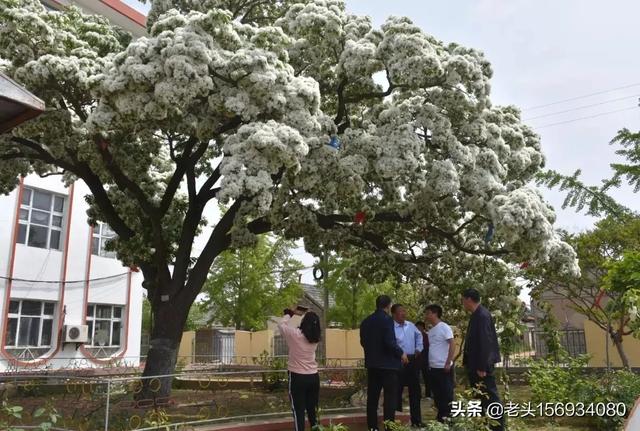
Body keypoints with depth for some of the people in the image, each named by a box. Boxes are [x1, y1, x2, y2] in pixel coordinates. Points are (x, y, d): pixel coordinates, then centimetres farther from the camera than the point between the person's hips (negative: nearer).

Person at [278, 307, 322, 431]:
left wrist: (288, 314, 17)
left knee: (298, 411, 1)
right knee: (313, 409, 15)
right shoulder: (315, 337, 0)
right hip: (313, 377, 5)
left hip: (297, 377, -5)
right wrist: (304, 314, 24)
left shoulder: (295, 334, -14)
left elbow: (281, 324, 2)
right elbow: (312, 322, 21)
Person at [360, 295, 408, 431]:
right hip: (388, 364, -6)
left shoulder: (366, 321, 7)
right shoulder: (387, 319, -14)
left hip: (372, 363, 7)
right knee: (390, 397, 0)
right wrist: (401, 353, -6)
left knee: (372, 397, 11)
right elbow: (390, 341, -21)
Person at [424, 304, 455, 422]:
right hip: (433, 368, 8)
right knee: (437, 395, 12)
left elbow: (452, 345, -16)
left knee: (447, 395, 0)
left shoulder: (444, 327, -9)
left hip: (443, 368, -8)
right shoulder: (431, 330, 13)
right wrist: (429, 364, 14)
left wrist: (448, 363, -20)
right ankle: (440, 418, 21)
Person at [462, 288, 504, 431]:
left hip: (481, 365, -10)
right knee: (481, 397, 14)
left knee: (490, 396, -2)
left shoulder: (482, 315, -18)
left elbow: (485, 342, -22)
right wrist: (473, 365, 18)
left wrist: (482, 367, -22)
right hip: (475, 364, 10)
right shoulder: (477, 315, 11)